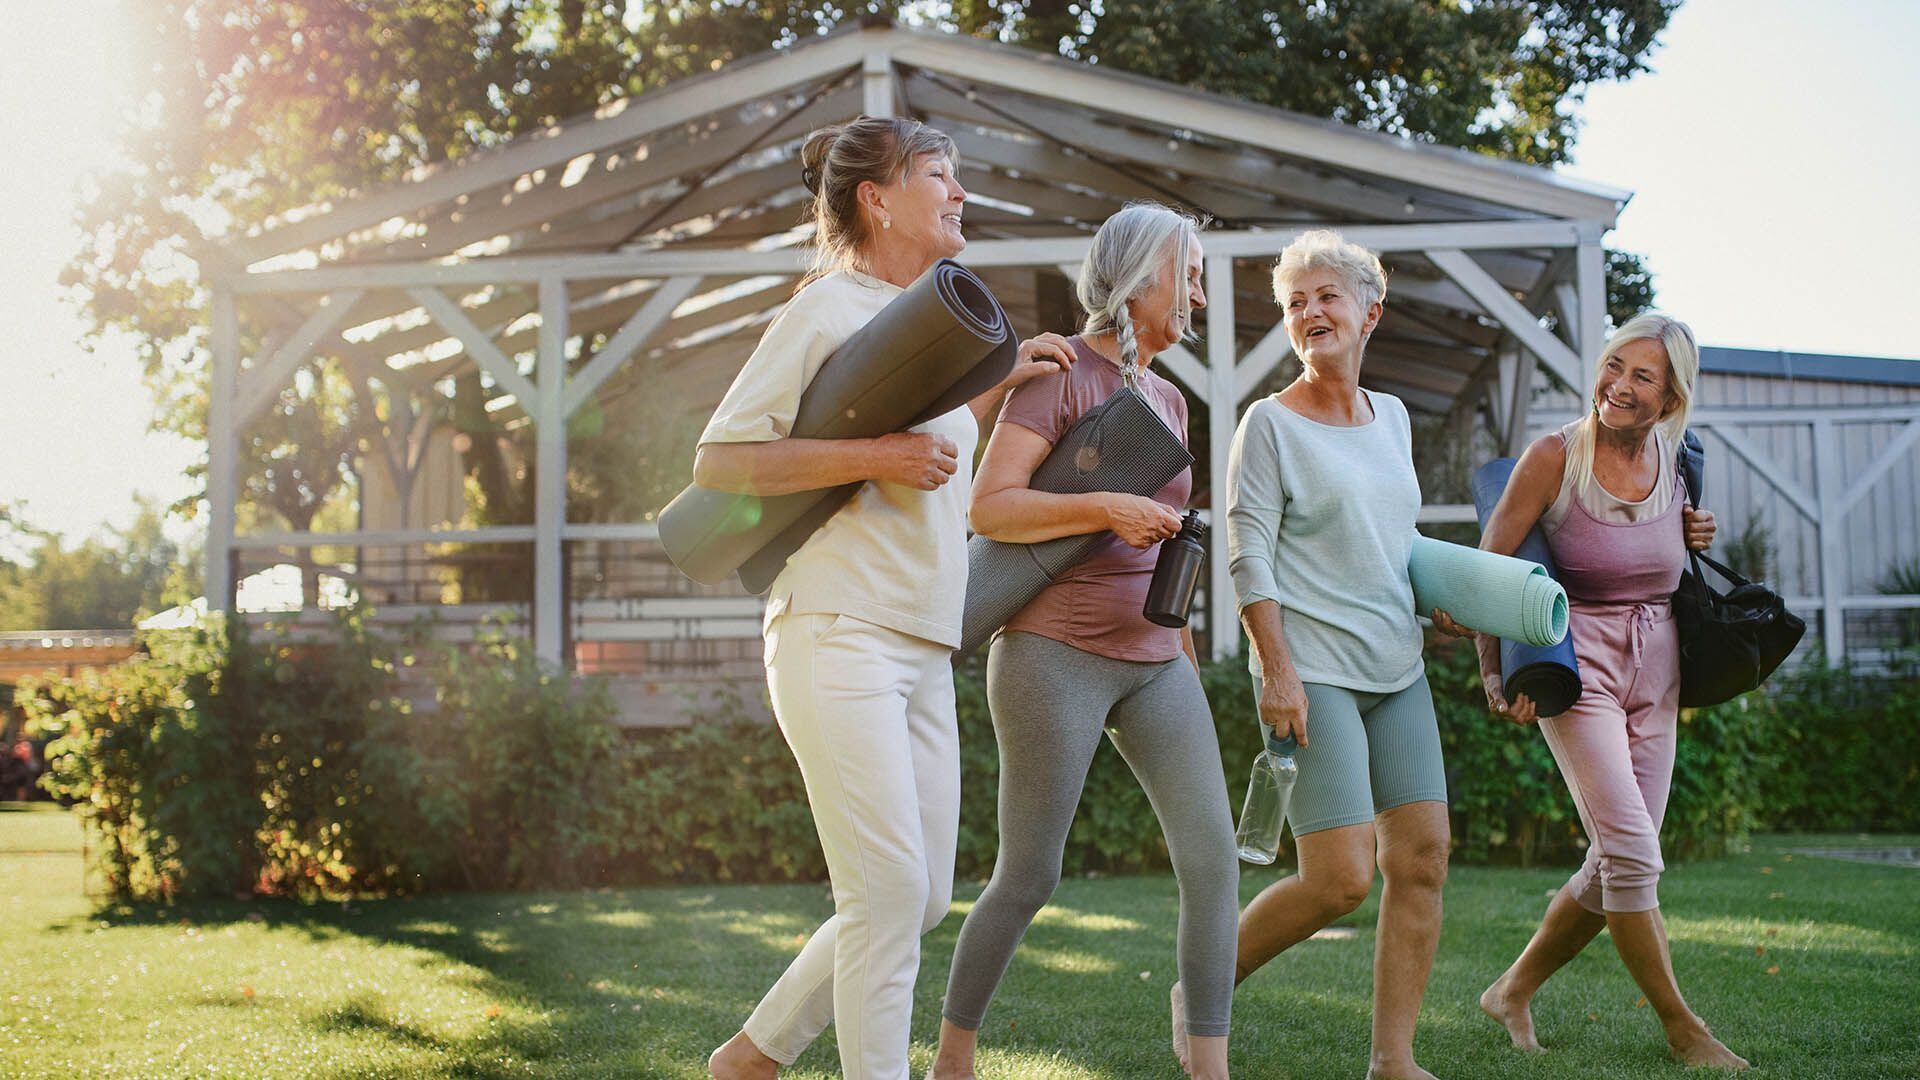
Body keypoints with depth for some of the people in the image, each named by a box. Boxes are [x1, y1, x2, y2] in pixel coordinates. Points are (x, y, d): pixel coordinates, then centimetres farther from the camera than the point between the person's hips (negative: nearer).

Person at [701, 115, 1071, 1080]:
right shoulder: (827, 308, -5)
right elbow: (718, 460, -12)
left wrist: (1000, 383, 23)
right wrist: (874, 455, -19)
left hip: (921, 651, 9)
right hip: (838, 637, -9)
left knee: (922, 899, 9)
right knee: (890, 892, -13)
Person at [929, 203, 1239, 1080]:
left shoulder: (1167, 399, 16)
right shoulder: (1062, 371, -7)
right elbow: (989, 508, -17)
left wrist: (1186, 651, 24)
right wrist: (1104, 507, -28)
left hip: (1153, 661, 7)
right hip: (1056, 654, -7)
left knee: (1212, 857, -5)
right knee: (1029, 876, -2)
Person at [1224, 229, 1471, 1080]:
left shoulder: (1391, 416, 15)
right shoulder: (1270, 422, -4)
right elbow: (1249, 556, -9)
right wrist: (1277, 667, -17)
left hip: (1397, 671, 7)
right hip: (1313, 674, -6)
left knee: (1422, 858, -1)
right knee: (1341, 878, -12)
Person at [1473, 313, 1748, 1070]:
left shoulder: (1671, 458, 2)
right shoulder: (1555, 456, -13)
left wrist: (1697, 540, 0)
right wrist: (1494, 673, -14)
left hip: (1655, 669, 6)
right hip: (1577, 665, -6)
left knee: (1618, 862, 7)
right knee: (1632, 849, -13)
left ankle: (1514, 990, 24)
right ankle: (1680, 1027, 1)